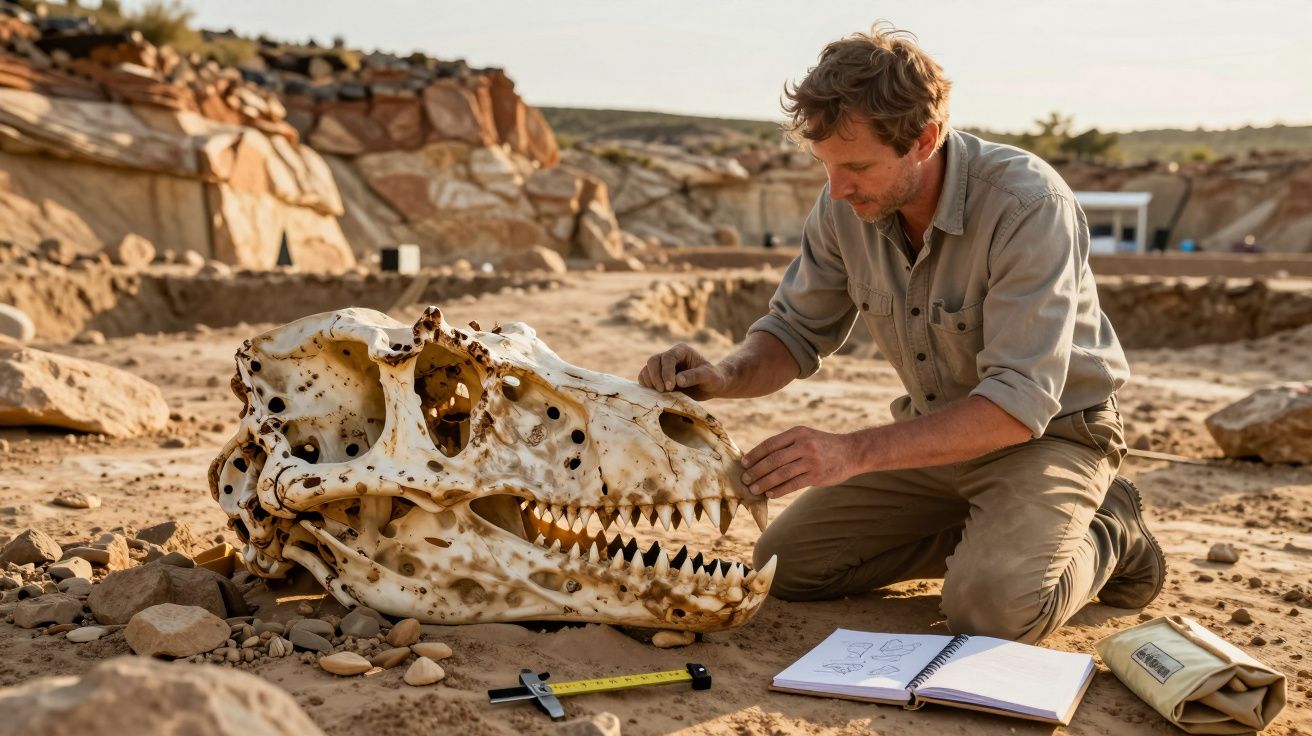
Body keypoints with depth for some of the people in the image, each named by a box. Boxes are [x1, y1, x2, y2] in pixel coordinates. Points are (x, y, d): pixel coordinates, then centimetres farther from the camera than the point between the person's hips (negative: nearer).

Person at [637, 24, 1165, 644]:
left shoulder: (1027, 204, -29)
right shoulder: (847, 204, -11)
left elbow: (1019, 404, -34)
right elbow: (797, 331, 0)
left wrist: (855, 452, -43)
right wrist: (726, 376, -23)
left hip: (1049, 431, -6)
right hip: (935, 433, 6)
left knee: (991, 606, -30)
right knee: (784, 566, -1)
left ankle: (1105, 536, 4)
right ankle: (988, 538, 14)